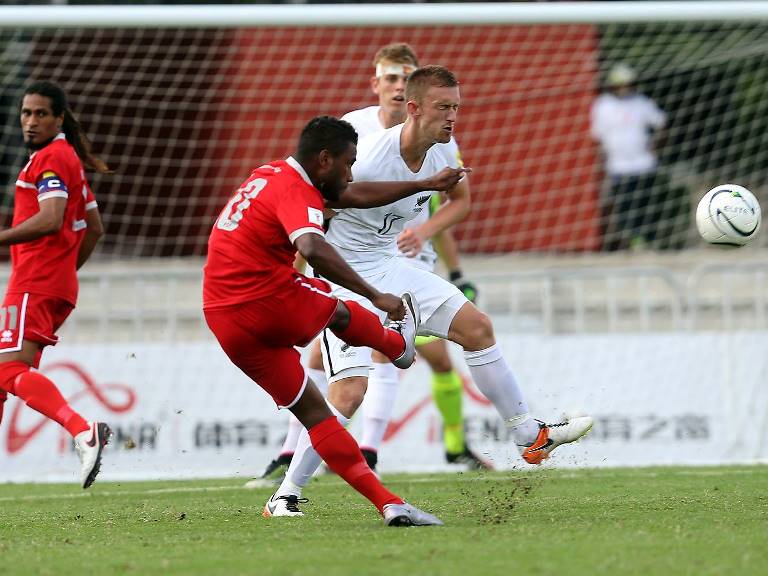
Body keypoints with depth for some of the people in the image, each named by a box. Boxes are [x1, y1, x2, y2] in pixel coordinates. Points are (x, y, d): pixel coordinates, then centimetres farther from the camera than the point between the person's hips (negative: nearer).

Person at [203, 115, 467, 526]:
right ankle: (399, 344, 55)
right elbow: (313, 249, -35)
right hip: (273, 303, -8)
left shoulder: (274, 176, 16)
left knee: (312, 410, 8)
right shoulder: (294, 192, -14)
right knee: (340, 313, 25)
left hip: (223, 320, 8)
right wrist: (374, 297, -31)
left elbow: (355, 196, 28)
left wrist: (426, 184, 34)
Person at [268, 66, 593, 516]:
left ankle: (531, 437, 23)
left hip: (390, 267, 8)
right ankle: (287, 493, -5)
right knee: (350, 392, -19)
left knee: (478, 328, 9)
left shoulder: (442, 150, -4)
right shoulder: (368, 161, -28)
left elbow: (459, 199, 17)